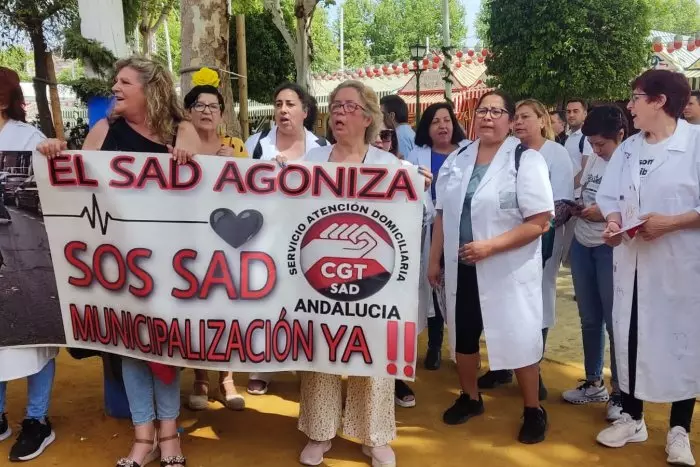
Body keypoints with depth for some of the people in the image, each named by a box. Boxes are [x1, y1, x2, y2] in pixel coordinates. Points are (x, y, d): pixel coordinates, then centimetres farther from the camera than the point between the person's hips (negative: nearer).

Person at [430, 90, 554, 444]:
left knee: (518, 338, 2)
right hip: (461, 267, 5)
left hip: (508, 268, -5)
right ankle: (470, 398, 36)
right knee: (464, 334, 15)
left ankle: (533, 410, 23)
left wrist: (490, 246, -21)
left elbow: (539, 222, -15)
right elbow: (443, 214, 13)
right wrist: (434, 259, 11)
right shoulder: (457, 159, 7)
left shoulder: (526, 159, -10)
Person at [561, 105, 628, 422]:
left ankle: (620, 392, 15)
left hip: (611, 249, -7)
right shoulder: (592, 160, 10)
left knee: (615, 321, 0)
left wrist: (605, 214, -21)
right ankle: (593, 383, 30)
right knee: (589, 319, 15)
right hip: (581, 246, 7)